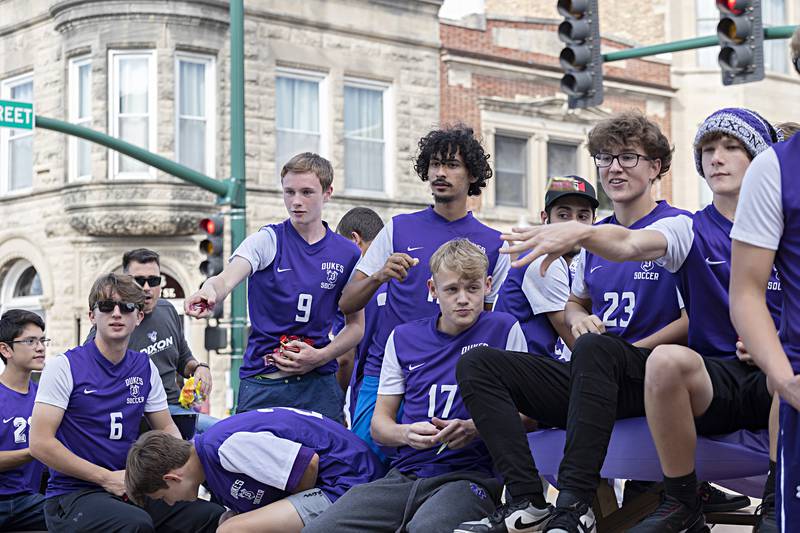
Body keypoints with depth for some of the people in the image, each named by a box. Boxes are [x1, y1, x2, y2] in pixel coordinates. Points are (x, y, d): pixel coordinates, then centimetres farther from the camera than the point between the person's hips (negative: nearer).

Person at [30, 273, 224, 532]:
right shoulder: (64, 366, -5)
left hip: (131, 490, 5)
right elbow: (39, 443, -10)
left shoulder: (145, 367, 10)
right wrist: (107, 478, -13)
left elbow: (167, 429, 18)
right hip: (71, 496, -5)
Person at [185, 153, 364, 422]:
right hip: (261, 384, -1)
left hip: (319, 384, 2)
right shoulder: (267, 240, 0)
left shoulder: (347, 253, 6)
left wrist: (320, 357, -6)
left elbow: (356, 324, 11)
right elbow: (227, 279, -19)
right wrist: (210, 291, -43)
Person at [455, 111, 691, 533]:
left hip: (647, 378, -7)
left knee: (596, 348, -40)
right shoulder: (595, 237, 18)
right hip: (589, 378, 7)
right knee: (477, 362, -10)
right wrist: (579, 319, 5)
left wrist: (632, 350, -13)